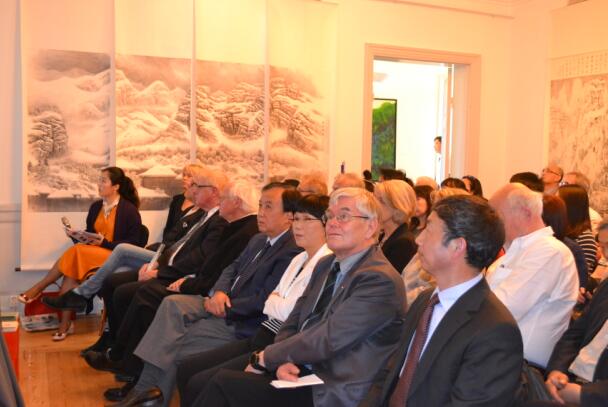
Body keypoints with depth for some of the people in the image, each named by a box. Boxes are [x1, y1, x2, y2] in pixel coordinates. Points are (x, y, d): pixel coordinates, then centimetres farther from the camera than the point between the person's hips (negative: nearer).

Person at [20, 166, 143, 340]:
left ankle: (38, 288, -12)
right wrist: (76, 235, -2)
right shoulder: (95, 207, 13)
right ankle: (65, 322, -23)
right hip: (93, 253, 6)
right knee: (71, 270, -25)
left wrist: (105, 243, -17)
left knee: (76, 253, -28)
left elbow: (134, 243, -9)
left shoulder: (129, 210, -6)